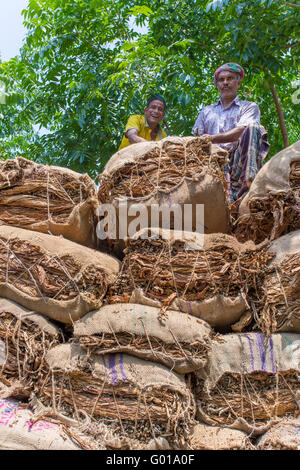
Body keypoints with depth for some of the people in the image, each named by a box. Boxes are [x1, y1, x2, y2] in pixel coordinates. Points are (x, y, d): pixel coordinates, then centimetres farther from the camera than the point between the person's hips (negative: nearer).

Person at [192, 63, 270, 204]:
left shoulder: (249, 107, 20)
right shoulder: (206, 111, 32)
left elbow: (240, 132, -1)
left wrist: (212, 138, -17)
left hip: (237, 161, -3)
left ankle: (248, 183, -46)